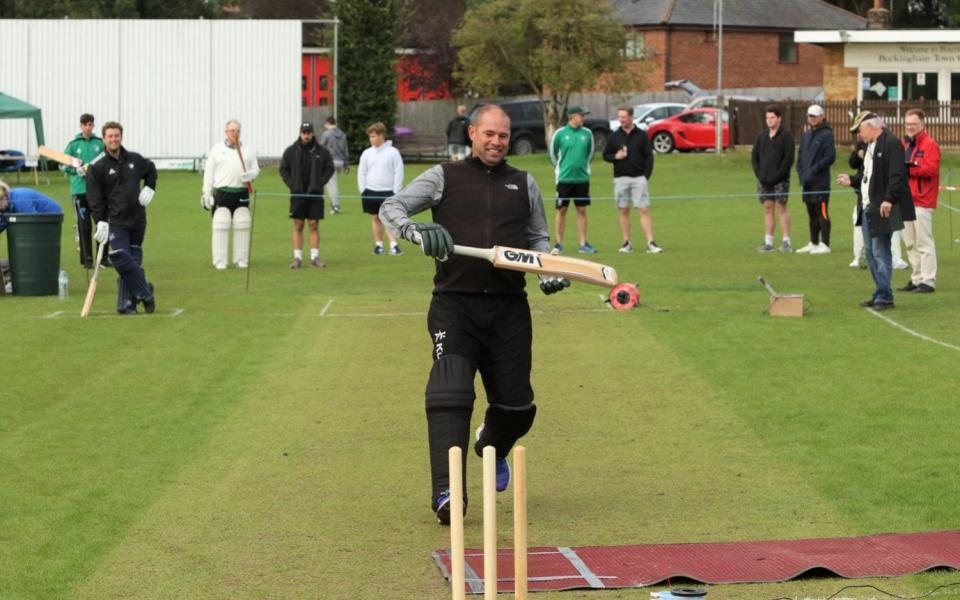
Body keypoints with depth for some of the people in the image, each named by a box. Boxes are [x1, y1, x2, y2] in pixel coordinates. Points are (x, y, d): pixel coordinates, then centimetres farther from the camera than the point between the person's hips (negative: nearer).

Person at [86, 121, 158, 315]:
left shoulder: (135, 160, 6)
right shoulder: (97, 167, -5)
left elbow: (151, 170, 27)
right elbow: (95, 198, -6)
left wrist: (149, 188, 11)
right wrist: (100, 222, -14)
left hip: (137, 220, 3)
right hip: (116, 221, -3)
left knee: (133, 261, 2)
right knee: (122, 259, -16)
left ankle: (126, 304, 5)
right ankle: (145, 292, -1)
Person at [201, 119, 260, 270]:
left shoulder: (248, 150, 13)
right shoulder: (216, 150, 6)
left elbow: (256, 170, 13)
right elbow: (209, 173, 5)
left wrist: (250, 175, -10)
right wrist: (207, 193, -1)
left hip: (242, 194, 2)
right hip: (222, 193, -2)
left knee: (242, 227, 3)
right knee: (220, 228, -5)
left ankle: (241, 260, 12)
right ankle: (220, 262, -1)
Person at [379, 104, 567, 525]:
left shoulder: (524, 184, 17)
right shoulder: (444, 177, 9)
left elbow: (537, 237, 23)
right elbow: (390, 208, 2)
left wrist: (549, 271, 2)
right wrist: (416, 232, -19)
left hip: (509, 308, 3)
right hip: (454, 304, -3)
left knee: (516, 406, 6)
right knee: (449, 397, -17)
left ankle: (493, 449, 41)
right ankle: (446, 495, -21)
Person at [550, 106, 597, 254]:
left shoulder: (587, 133, 3)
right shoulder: (560, 133, -5)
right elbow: (553, 152, 8)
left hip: (582, 178, 3)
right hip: (564, 178, -2)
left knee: (582, 211, 4)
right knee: (562, 210, 1)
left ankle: (583, 244, 7)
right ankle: (559, 244, 8)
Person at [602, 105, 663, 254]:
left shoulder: (641, 135, 2)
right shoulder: (615, 136, 7)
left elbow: (649, 156, 3)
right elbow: (605, 155, 12)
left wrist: (646, 176, -6)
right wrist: (615, 157, -10)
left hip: (639, 178, -2)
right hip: (620, 179, 2)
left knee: (644, 210, -7)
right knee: (624, 212, 5)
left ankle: (650, 243, -10)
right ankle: (626, 243, 10)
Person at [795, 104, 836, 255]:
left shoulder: (827, 135, -6)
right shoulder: (806, 135, 17)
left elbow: (830, 157, -14)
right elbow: (800, 156, 20)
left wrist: (813, 170, -16)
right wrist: (801, 172, 4)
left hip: (820, 181, -7)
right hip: (807, 181, 7)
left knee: (822, 212, -7)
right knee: (812, 213, 12)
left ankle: (825, 244, -6)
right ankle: (813, 243, 19)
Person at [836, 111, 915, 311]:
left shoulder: (891, 143, -13)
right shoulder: (871, 145, 18)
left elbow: (897, 175, -21)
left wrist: (889, 199, -25)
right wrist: (852, 180, 17)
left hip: (882, 209, -10)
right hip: (868, 208, 10)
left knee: (880, 252, -9)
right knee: (871, 252, 13)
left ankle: (883, 297, -5)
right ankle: (881, 294, 21)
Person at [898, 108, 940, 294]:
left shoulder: (930, 145, -7)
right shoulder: (904, 144, 18)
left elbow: (931, 169, -18)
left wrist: (909, 168, -20)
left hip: (922, 201, -8)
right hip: (906, 200, 8)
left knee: (924, 243, -9)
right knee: (911, 244, 11)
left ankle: (928, 281, -8)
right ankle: (917, 279, 17)